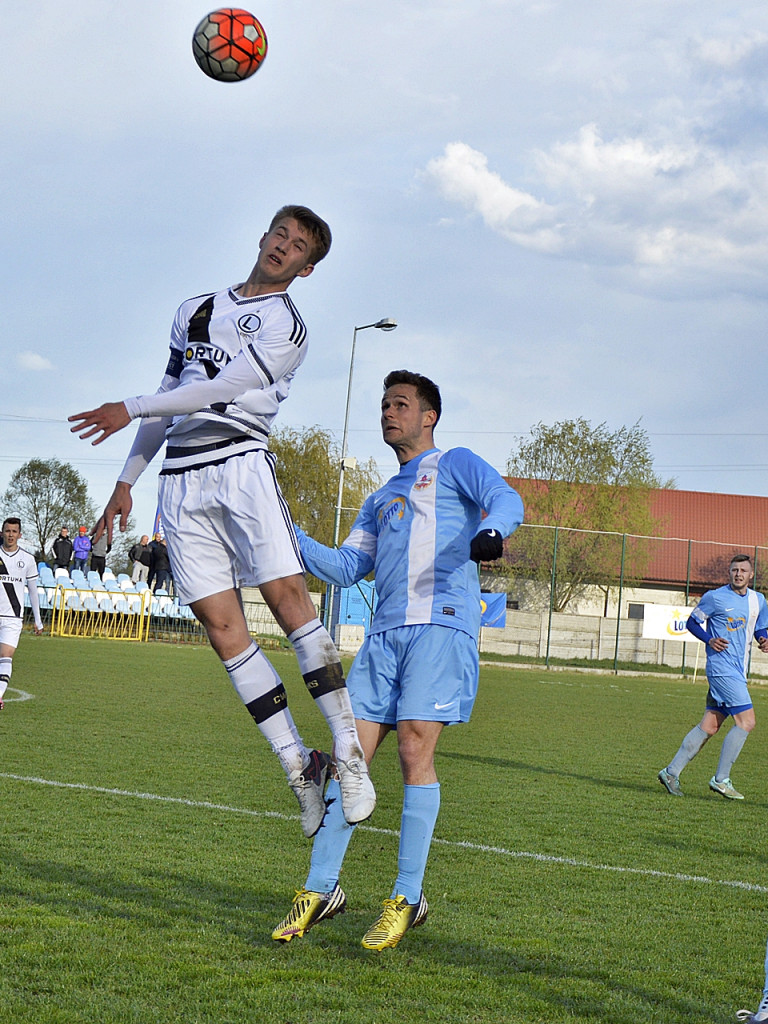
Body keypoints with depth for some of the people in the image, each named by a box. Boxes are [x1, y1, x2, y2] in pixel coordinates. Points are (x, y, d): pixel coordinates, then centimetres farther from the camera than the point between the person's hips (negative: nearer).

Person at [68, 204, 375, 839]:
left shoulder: (289, 329, 5)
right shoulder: (196, 310, 23)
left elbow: (223, 387, -7)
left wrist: (130, 408, -9)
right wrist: (127, 479, 22)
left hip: (241, 464, -4)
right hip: (180, 480, 4)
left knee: (287, 596, -18)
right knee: (222, 624, -6)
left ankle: (349, 754, -18)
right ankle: (300, 768, -5)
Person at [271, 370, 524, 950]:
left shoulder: (455, 465, 12)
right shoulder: (381, 500, 32)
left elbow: (505, 498, -7)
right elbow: (346, 567, 26)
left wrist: (492, 529, -30)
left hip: (442, 625, -6)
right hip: (385, 634, 6)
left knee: (415, 749, -14)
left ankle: (408, 898, -8)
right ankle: (321, 889, 4)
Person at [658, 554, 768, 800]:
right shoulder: (715, 597, -5)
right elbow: (692, 622, 4)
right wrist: (710, 639, -13)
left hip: (738, 673, 7)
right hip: (722, 668, -7)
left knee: (709, 726, 6)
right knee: (746, 721, -14)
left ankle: (672, 772, 12)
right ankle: (721, 779, -7)